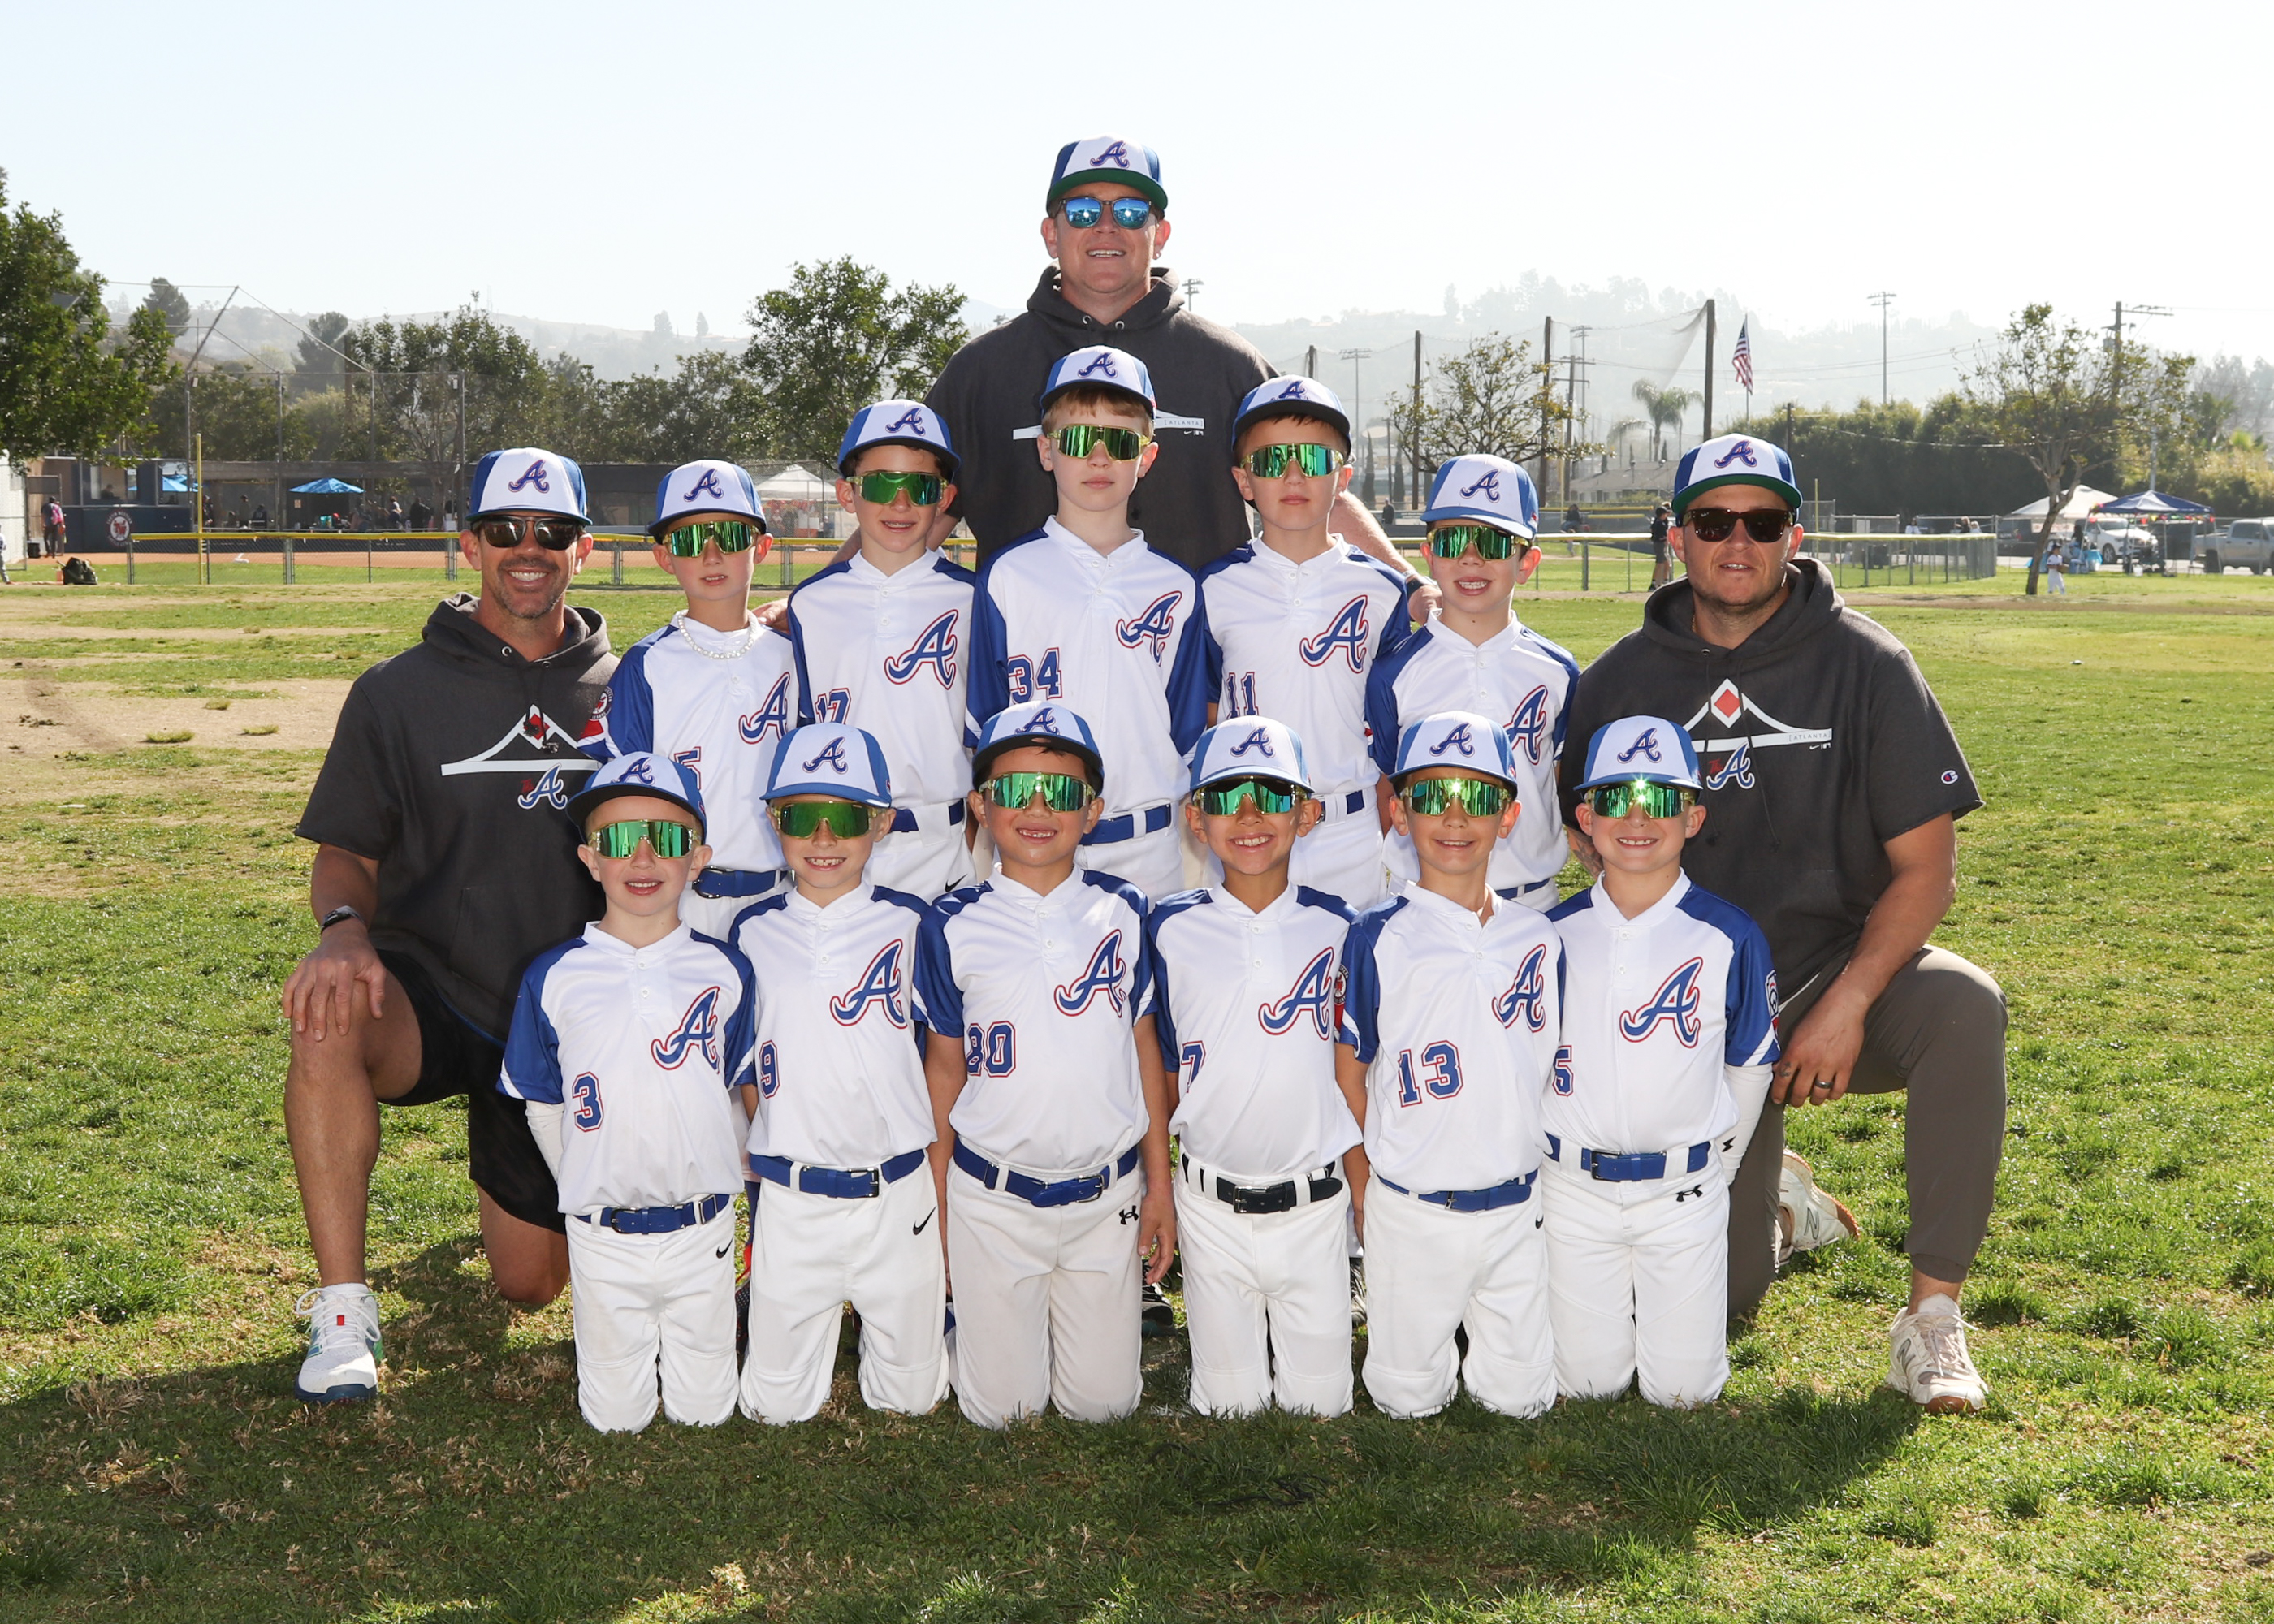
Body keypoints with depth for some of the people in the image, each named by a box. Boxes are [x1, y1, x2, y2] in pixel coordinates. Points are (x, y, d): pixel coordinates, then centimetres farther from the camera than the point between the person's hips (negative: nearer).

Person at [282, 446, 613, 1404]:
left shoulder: (622, 690, 4)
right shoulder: (400, 692, -2)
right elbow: (344, 855, -2)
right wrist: (343, 927, -24)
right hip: (433, 1000, -2)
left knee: (532, 1283, 6)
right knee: (329, 1018, -39)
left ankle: (507, 1182, 43)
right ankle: (341, 1309, -25)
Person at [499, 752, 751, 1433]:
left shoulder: (725, 971, -3)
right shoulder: (553, 977, -5)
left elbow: (735, 1094, 7)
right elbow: (543, 1110, 5)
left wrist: (715, 1184, 6)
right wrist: (585, 1191, 4)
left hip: (703, 1233, 1)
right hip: (602, 1240, 0)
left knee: (704, 1411, 11)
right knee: (614, 1416, 9)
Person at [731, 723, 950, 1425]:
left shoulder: (909, 924, -2)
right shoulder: (754, 932, 2)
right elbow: (742, 1066, 12)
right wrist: (753, 1163, 7)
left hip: (897, 1193, -1)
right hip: (788, 1199, 1)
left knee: (910, 1395, 9)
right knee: (777, 1403, 8)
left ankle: (886, 1326, 40)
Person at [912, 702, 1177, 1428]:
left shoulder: (1122, 913, -1)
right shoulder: (954, 927, -5)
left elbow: (1145, 1048, 6)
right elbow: (945, 1067, 3)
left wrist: (1160, 1184, 6)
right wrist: (937, 1204, 4)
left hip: (1108, 1196, 2)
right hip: (994, 1198, -1)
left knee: (1103, 1403, 6)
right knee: (1002, 1409, 5)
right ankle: (965, 1315, 35)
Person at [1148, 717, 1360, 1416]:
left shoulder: (1335, 927, -2)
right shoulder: (1172, 930, -3)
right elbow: (1163, 1069, 5)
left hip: (1314, 1201, 0)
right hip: (1211, 1206, 0)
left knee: (1321, 1403, 7)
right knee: (1227, 1403, 10)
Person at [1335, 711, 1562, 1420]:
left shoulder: (1538, 939, 2)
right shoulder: (1379, 938, -8)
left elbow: (1554, 1069, 12)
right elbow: (1346, 1075, -1)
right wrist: (1364, 1195, -1)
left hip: (1518, 1208, 3)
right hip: (1410, 1211, -2)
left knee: (1522, 1395, 8)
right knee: (1407, 1398, 6)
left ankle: (1492, 1344, 36)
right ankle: (1431, 1347, 36)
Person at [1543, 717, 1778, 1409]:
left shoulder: (1730, 938, -6)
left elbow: (1748, 1070, 4)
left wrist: (1716, 1173, 6)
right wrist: (1544, 1163, 5)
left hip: (1684, 1194, -1)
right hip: (1573, 1189, 1)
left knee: (1683, 1388, 2)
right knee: (1587, 1382, 4)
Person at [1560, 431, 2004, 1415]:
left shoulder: (1865, 666, -5)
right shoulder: (1621, 682, 1)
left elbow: (1925, 866, -8)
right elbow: (1605, 860, 10)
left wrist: (1845, 1007, -20)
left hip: (1842, 973, -1)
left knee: (1962, 1006, -36)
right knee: (1721, 1294, -4)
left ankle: (1932, 1316, -25)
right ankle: (1772, 1200, 34)